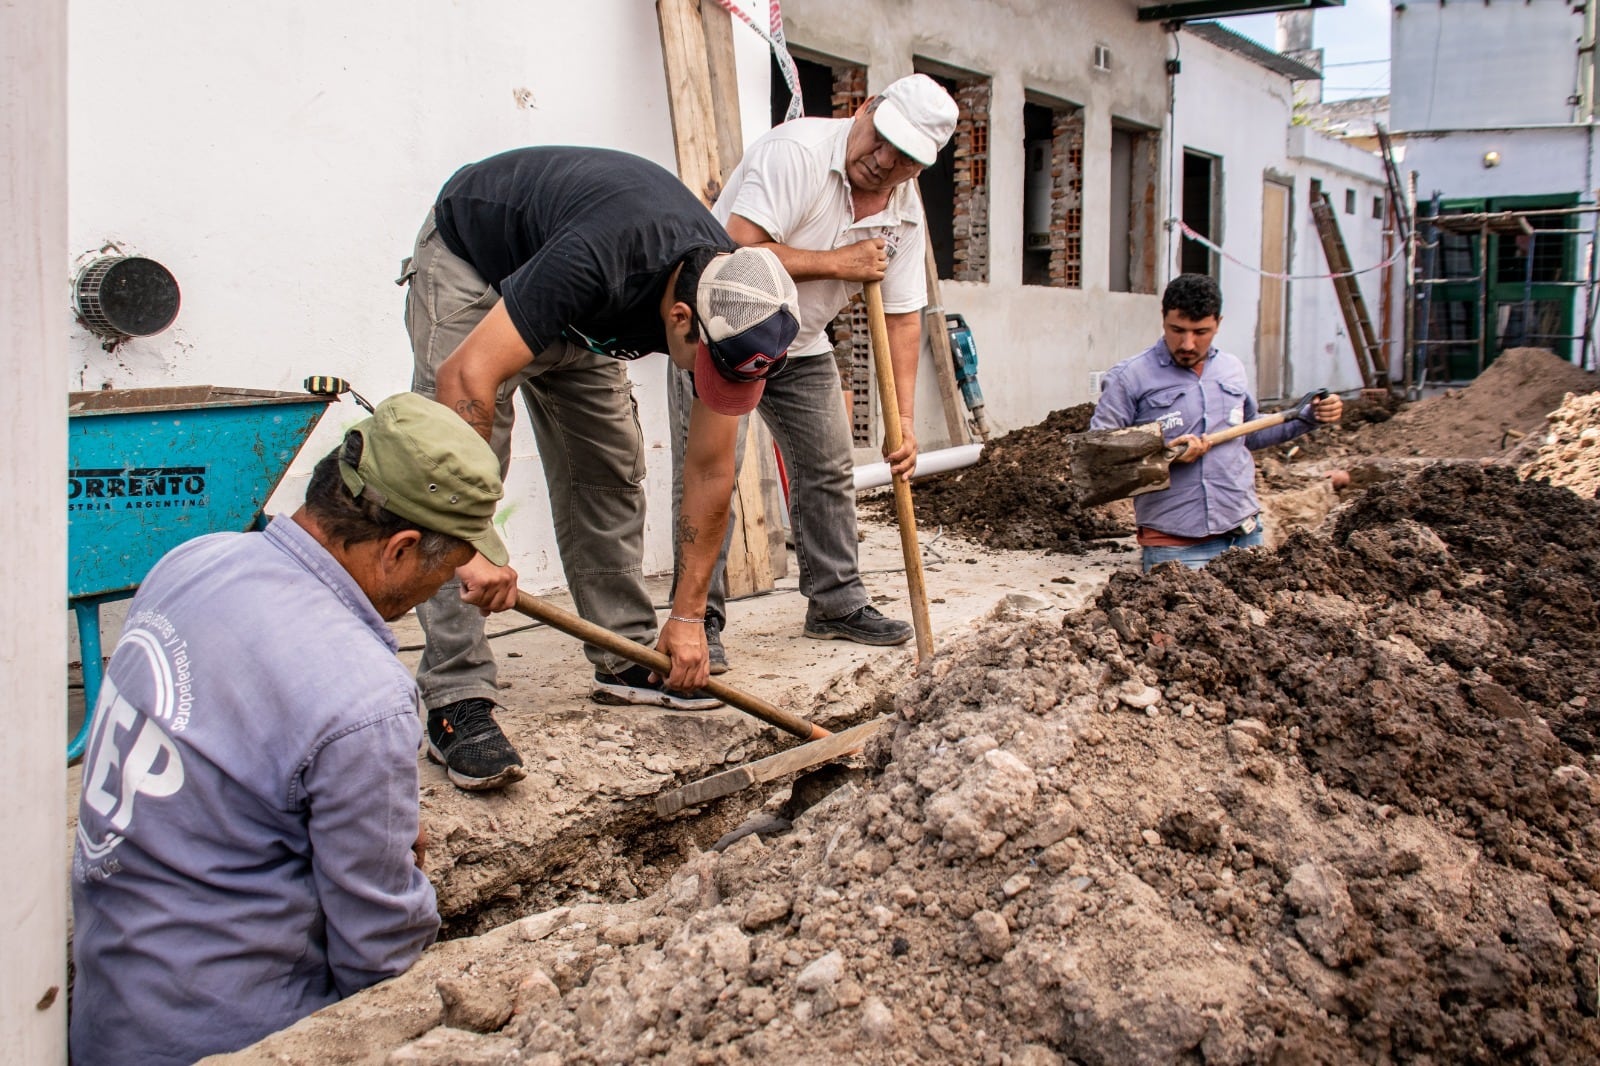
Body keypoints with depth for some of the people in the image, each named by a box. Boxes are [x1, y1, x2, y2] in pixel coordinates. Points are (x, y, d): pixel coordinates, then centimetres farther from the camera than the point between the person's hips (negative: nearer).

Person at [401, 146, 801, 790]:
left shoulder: (732, 307, -21)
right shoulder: (598, 262, -43)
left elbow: (711, 472, -13)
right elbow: (465, 378, -45)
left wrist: (688, 616, -12)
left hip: (574, 318, 6)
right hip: (470, 265, -6)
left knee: (610, 469, 3)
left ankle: (626, 658, 15)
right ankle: (456, 701, -16)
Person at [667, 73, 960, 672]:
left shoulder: (906, 210, -5)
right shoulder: (796, 151, -25)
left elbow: (903, 316, -3)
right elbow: (738, 251, -34)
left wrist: (903, 421, -11)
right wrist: (840, 264, -25)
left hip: (801, 345, 7)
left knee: (828, 471, 9)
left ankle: (836, 604, 23)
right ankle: (698, 619, -5)